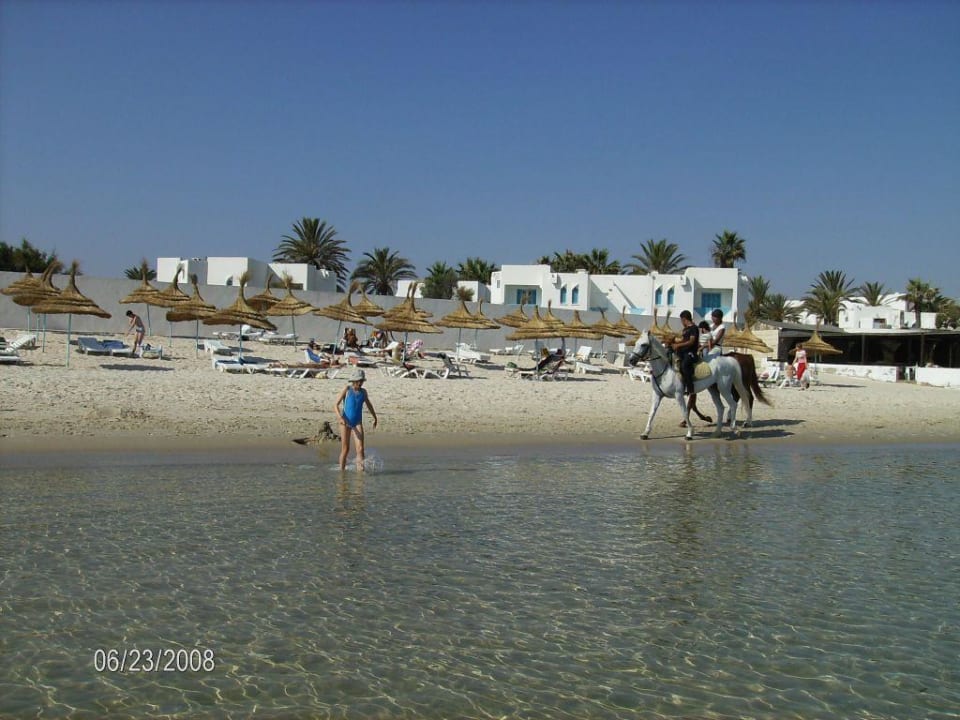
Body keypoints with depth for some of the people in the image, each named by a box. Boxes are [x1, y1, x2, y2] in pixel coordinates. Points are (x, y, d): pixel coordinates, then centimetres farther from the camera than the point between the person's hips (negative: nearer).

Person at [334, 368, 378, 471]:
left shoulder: (363, 392, 5)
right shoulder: (347, 389, -5)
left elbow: (368, 404, 24)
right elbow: (336, 405, -9)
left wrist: (375, 418, 33)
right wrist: (340, 417, -25)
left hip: (357, 423, 2)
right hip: (345, 422, -2)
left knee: (360, 448, -14)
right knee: (345, 449, 4)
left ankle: (360, 470, -14)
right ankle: (342, 470, 20)